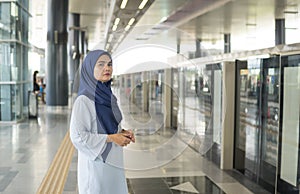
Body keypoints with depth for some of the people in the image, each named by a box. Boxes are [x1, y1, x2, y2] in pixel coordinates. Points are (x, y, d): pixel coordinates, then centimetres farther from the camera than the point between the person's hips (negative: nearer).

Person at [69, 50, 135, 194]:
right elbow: (77, 136, -19)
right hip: (95, 164, -7)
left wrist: (122, 133, 0)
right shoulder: (84, 100, -16)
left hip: (113, 163, 8)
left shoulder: (107, 96, 8)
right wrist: (111, 138, -18)